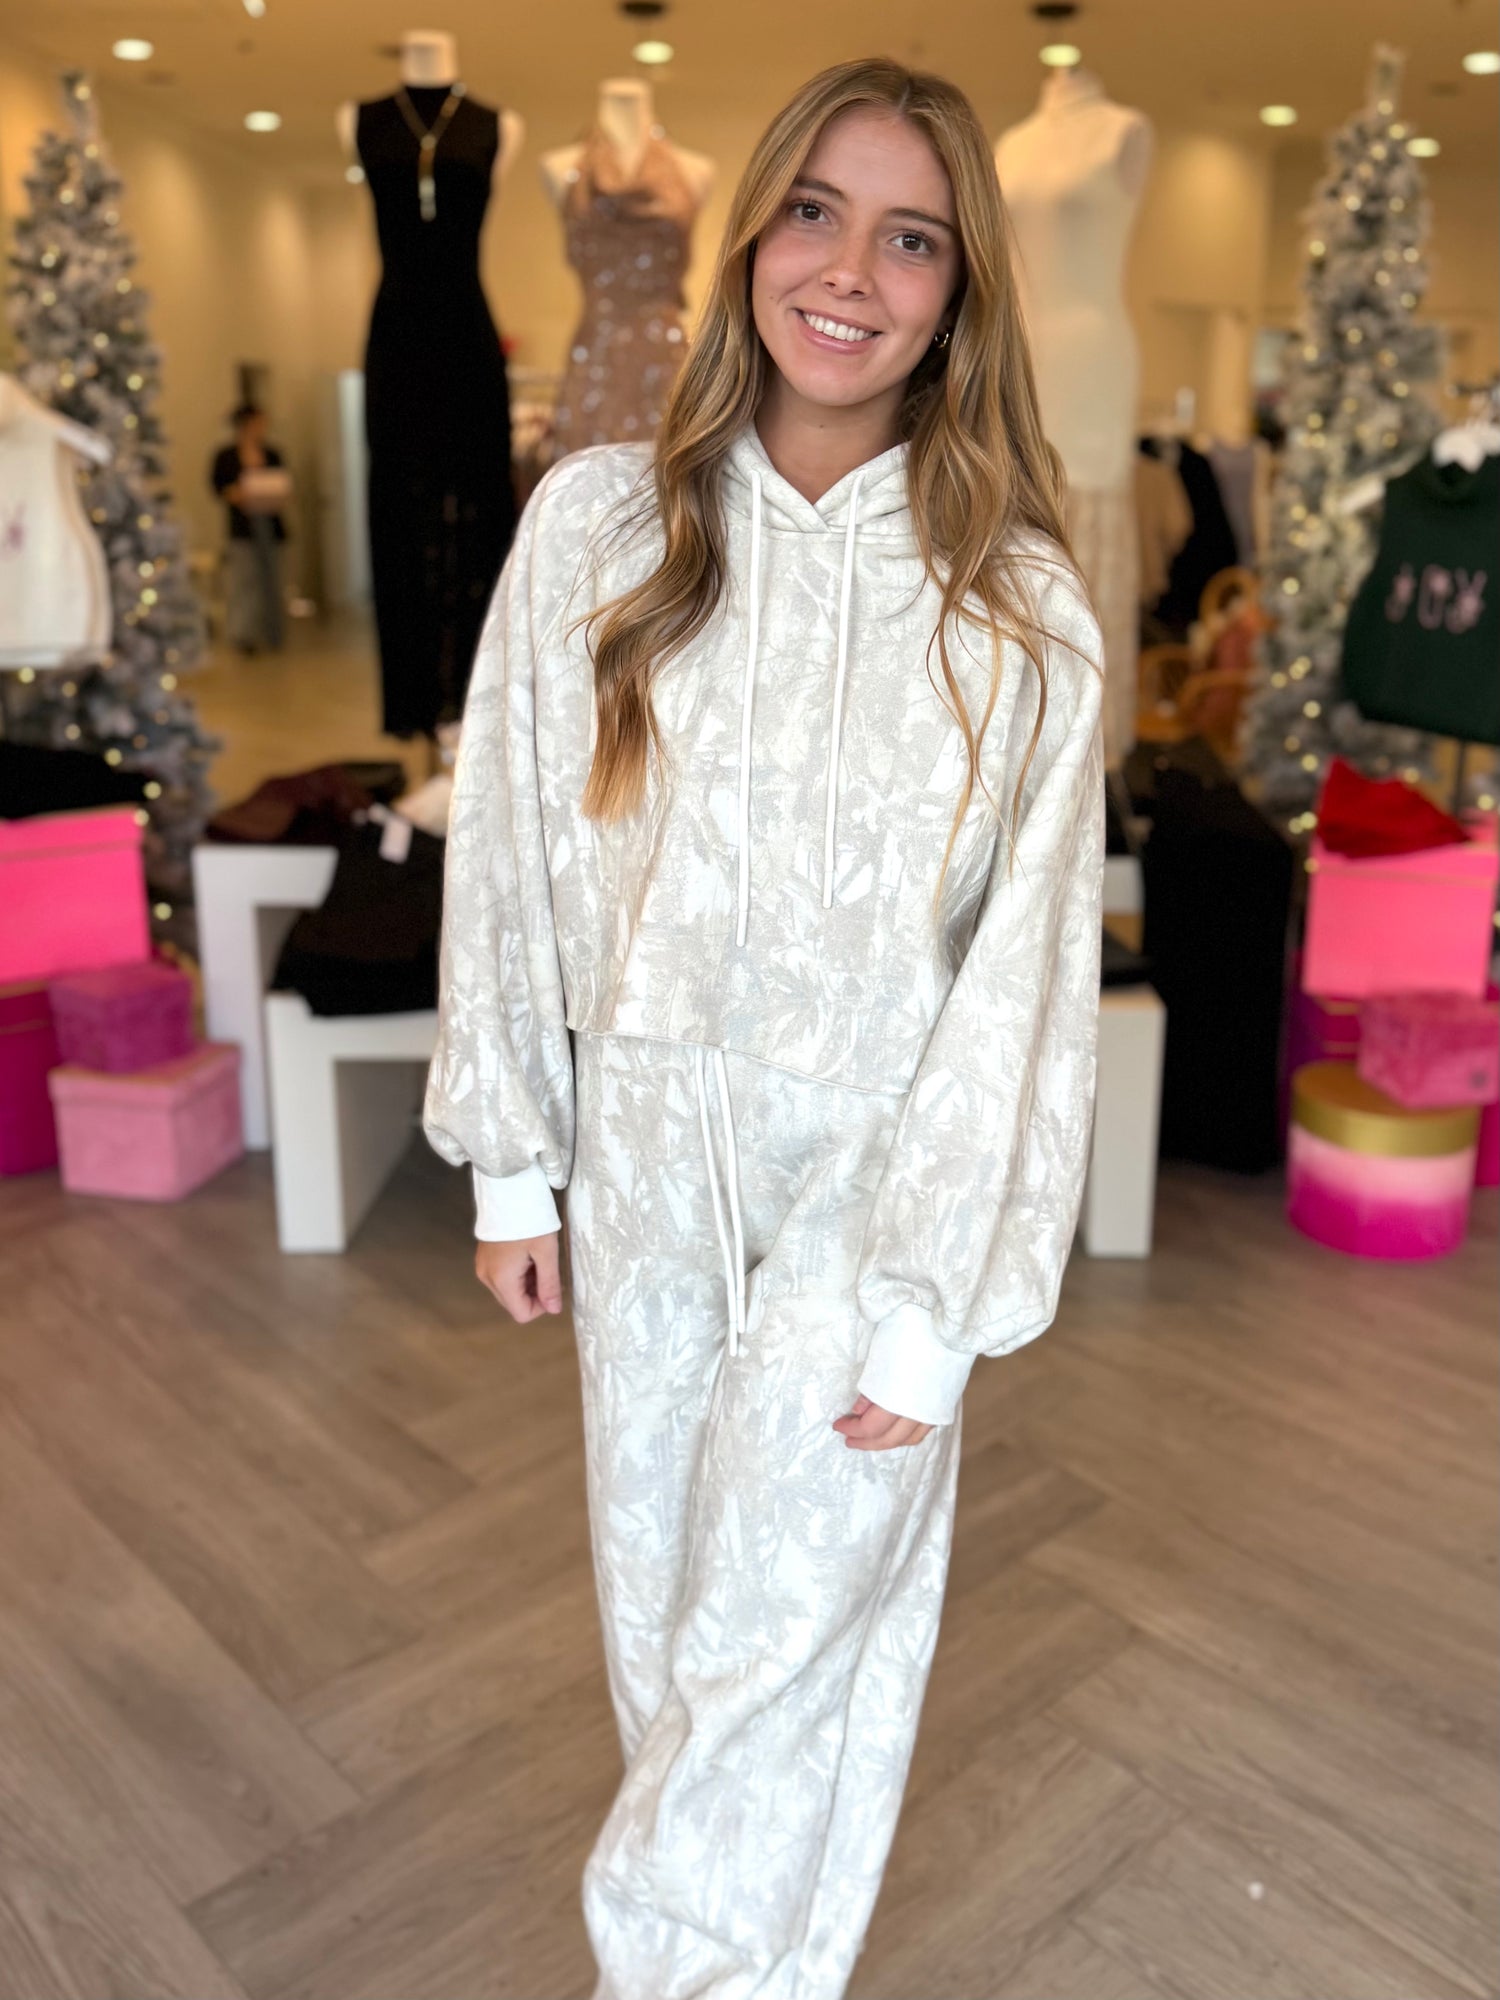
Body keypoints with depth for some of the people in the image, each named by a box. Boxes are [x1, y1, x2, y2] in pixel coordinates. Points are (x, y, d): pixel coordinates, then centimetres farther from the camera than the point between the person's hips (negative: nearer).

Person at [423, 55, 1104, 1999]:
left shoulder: (1021, 609, -9)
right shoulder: (596, 521, -4)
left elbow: (1020, 974, -9)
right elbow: (510, 850, 1)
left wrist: (930, 1311, -10)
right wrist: (512, 1162, 4)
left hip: (865, 1176, -2)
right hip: (644, 1160, 3)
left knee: (781, 1642, 6)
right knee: (656, 1602, 18)